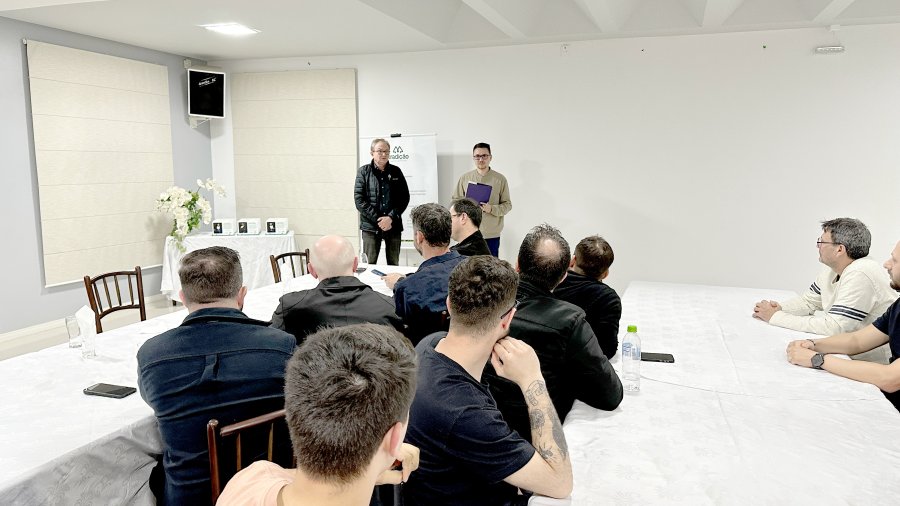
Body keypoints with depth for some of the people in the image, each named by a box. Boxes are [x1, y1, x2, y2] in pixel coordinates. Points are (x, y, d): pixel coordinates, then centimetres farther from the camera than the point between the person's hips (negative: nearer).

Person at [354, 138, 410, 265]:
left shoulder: (396, 171, 9)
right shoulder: (364, 172, 3)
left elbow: (404, 197, 3)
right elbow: (359, 199, -4)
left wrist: (391, 217, -11)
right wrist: (378, 219, -12)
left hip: (393, 226, 2)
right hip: (370, 226, -2)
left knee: (394, 264, 8)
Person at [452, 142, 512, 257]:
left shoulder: (500, 179, 2)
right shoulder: (465, 178, 6)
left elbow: (507, 205, 2)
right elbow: (455, 201, 11)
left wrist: (492, 209, -15)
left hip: (492, 235, -1)